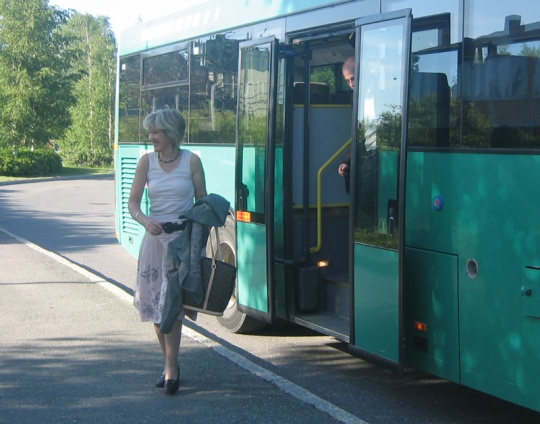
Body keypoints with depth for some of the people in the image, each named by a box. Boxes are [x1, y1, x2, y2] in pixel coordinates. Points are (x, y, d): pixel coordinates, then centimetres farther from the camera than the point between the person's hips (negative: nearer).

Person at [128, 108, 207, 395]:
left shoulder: (191, 161, -2)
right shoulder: (147, 161, 3)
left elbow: (202, 201, 3)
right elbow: (133, 202, 3)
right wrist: (145, 220, -18)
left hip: (183, 238, -3)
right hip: (155, 237, 3)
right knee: (154, 303, 7)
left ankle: (171, 367, -7)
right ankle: (170, 363, 20)